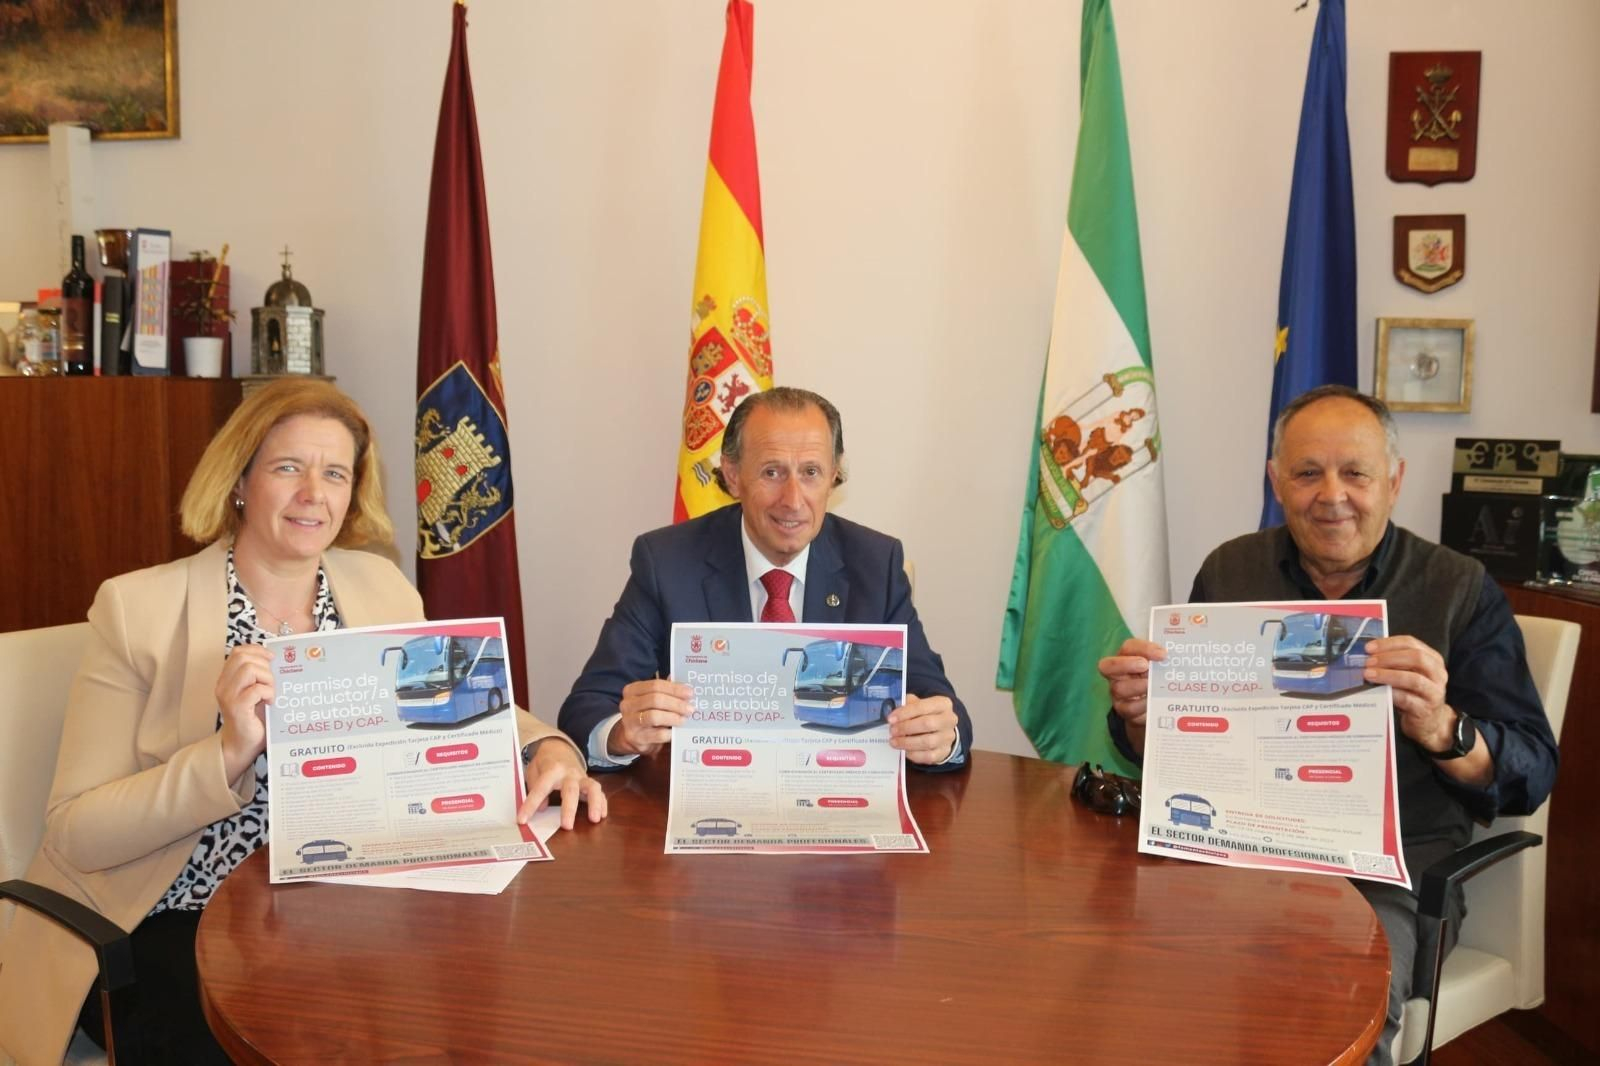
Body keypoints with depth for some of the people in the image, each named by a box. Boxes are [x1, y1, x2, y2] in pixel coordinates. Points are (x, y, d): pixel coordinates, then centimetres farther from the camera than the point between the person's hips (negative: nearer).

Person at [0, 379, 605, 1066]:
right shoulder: (138, 608, -9)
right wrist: (229, 753, -28)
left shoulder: (380, 587, 2)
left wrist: (544, 749, -15)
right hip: (177, 931, -3)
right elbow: (74, 833, -12)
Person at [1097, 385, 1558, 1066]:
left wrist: (1439, 728, -26)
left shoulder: (1462, 590, 1)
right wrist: (1139, 712, -13)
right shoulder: (1228, 572, 8)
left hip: (1393, 865, -2)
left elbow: (1531, 775, -4)